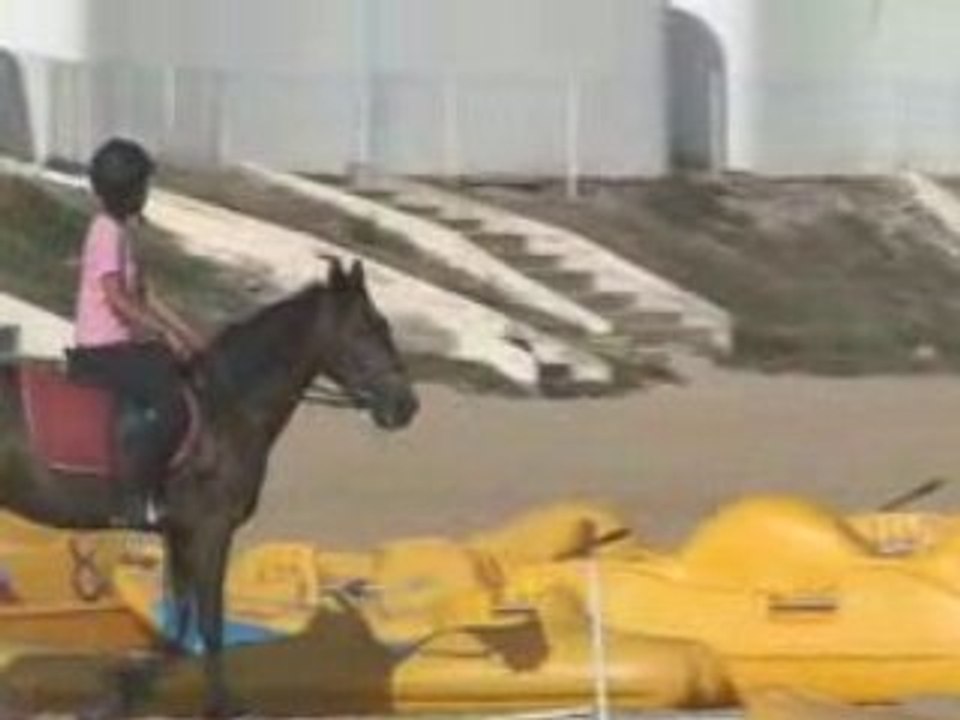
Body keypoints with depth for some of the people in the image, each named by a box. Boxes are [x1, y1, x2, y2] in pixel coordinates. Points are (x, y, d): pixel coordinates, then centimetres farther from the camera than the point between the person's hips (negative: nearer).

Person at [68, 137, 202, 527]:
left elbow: (145, 294, 17)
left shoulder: (122, 229, 16)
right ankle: (133, 497, -20)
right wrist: (165, 333, -20)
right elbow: (116, 298, -22)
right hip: (101, 352, -10)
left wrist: (186, 333, 10)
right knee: (174, 403, -23)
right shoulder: (108, 231, -14)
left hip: (122, 344, 10)